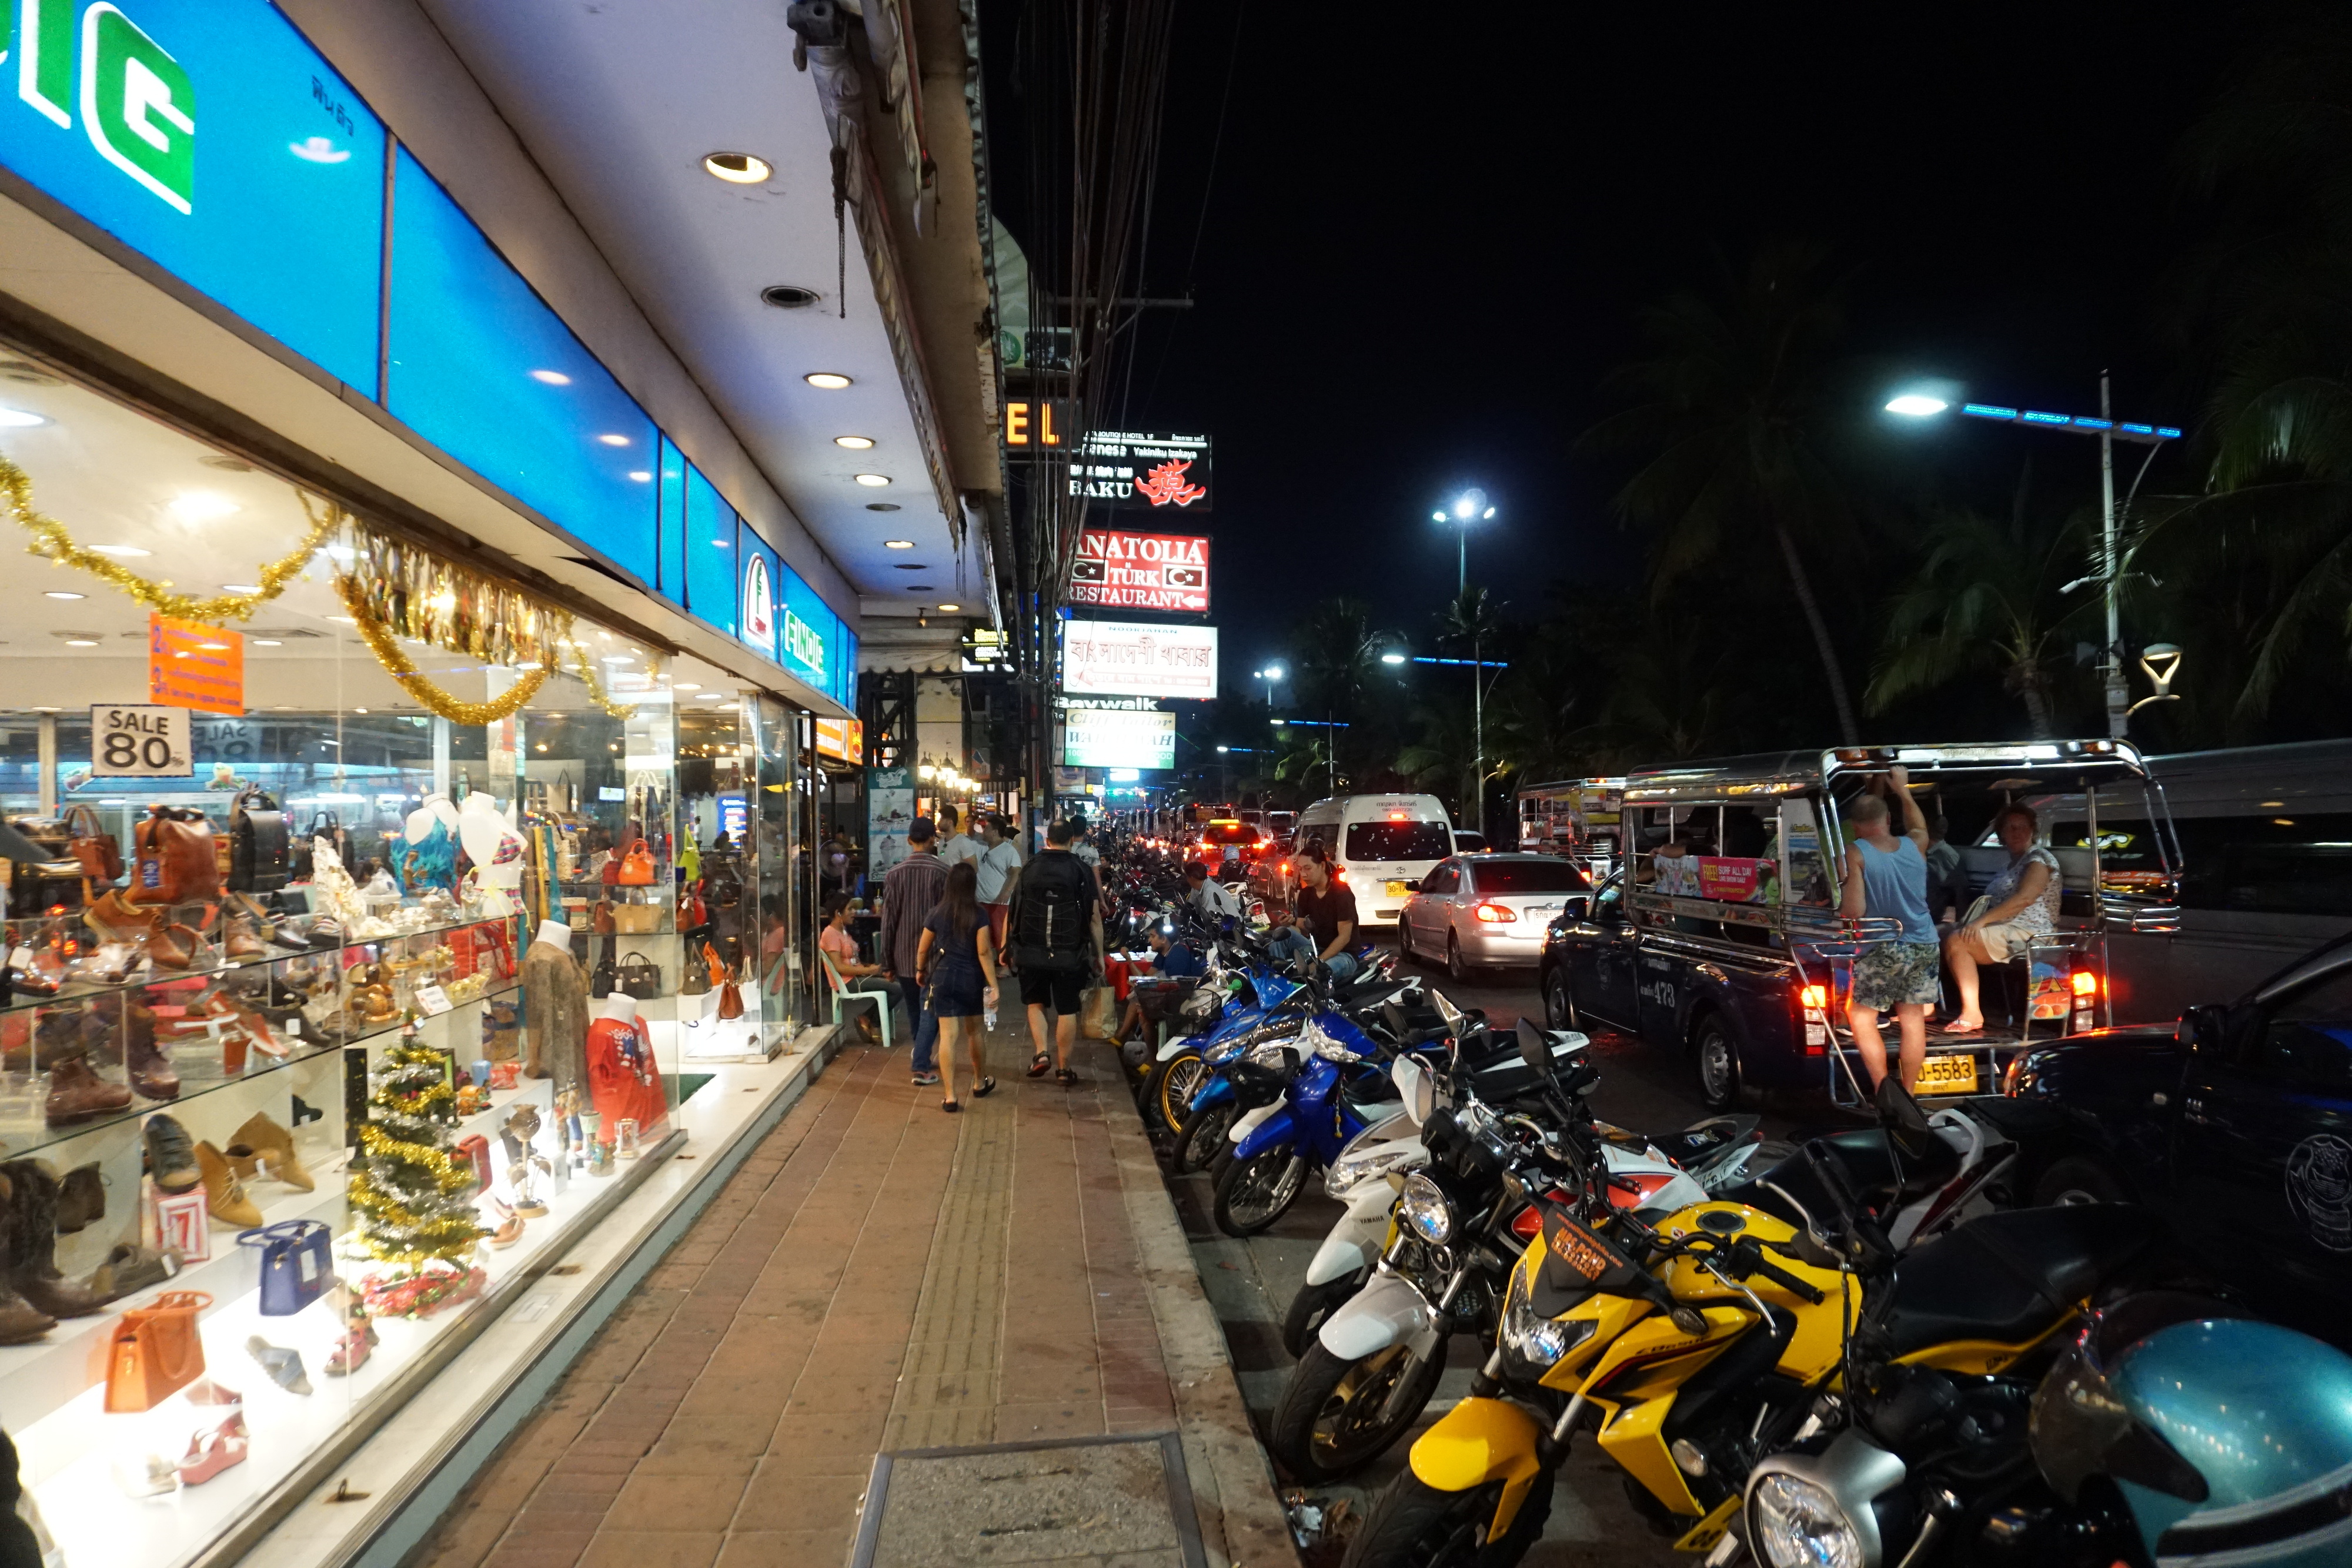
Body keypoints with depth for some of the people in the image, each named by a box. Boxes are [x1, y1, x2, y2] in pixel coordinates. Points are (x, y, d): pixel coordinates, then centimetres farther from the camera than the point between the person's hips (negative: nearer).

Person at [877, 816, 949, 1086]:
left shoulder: (895, 874, -2)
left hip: (903, 956, 3)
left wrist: (886, 961, 7)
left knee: (914, 1011, 17)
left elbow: (888, 920, 0)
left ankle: (924, 1058, 31)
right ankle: (921, 1067, -5)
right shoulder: (942, 871, -10)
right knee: (930, 1011, 2)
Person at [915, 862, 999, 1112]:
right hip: (972, 978, 0)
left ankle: (950, 1096, -4)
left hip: (944, 978, 0)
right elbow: (984, 952, -12)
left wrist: (920, 971, 28)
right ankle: (980, 1083, 34)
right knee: (975, 1031, 17)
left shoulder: (937, 914, -1)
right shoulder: (978, 915, -7)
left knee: (948, 1036, -3)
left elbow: (923, 950, 8)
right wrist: (994, 985, -10)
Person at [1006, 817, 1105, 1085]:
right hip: (1070, 955, -1)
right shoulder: (1082, 871, -3)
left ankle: (1041, 1053, 3)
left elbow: (1012, 913, 2)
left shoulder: (1028, 869, 2)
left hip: (1032, 953, 2)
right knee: (1067, 1010, 7)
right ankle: (1063, 1068, 12)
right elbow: (1095, 917, -3)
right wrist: (1099, 955, 4)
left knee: (1035, 1003, 19)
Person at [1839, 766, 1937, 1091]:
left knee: (1861, 1018, 9)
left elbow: (1855, 911, -20)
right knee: (1913, 1021, 13)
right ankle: (1907, 1095, 20)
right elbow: (1918, 825, 26)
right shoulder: (1915, 845, -1)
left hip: (1881, 950, -5)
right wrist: (1903, 789, 35)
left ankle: (1884, 1090, 3)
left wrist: (1839, 914, 1)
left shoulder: (1857, 853, -16)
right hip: (1922, 946, 5)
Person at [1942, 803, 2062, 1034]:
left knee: (1956, 942, -27)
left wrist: (1982, 920, -24)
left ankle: (1972, 1014, -27)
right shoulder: (2012, 864, 25)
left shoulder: (2039, 858, -4)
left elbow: (2025, 898, -20)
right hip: (2005, 932, 9)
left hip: (2029, 933, -9)